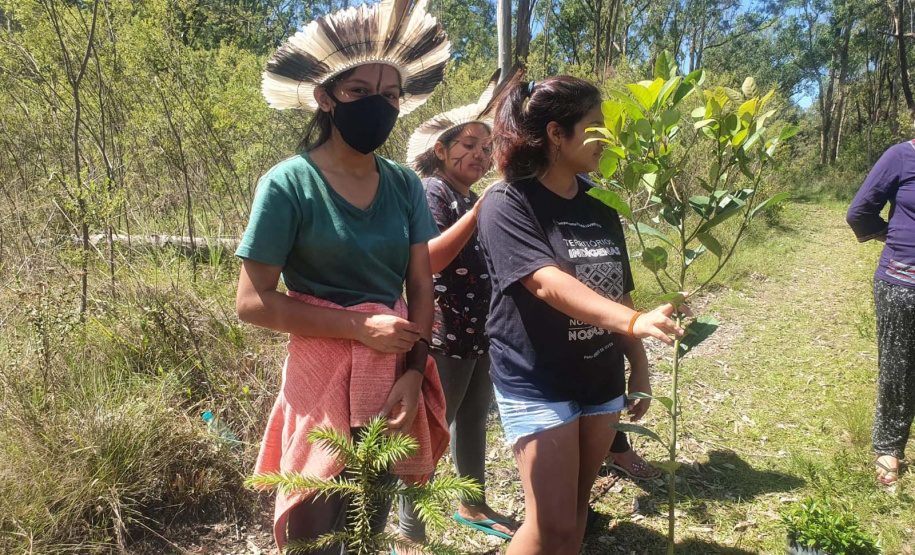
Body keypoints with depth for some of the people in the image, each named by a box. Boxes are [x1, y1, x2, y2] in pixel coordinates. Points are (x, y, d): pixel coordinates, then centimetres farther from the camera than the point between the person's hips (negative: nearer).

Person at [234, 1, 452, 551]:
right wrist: (361, 327, -18)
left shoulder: (405, 186, 3)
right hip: (324, 375, -4)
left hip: (396, 374, 5)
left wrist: (413, 374, -11)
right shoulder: (290, 183, -11)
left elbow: (421, 290, 2)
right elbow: (253, 302, -12)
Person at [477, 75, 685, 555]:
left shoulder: (598, 203, 7)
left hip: (601, 379, 7)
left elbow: (614, 291, 12)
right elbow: (548, 283, -29)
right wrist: (636, 321, -41)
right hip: (536, 382, -6)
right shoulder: (507, 204, -14)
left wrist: (638, 362, 10)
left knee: (576, 511, 16)